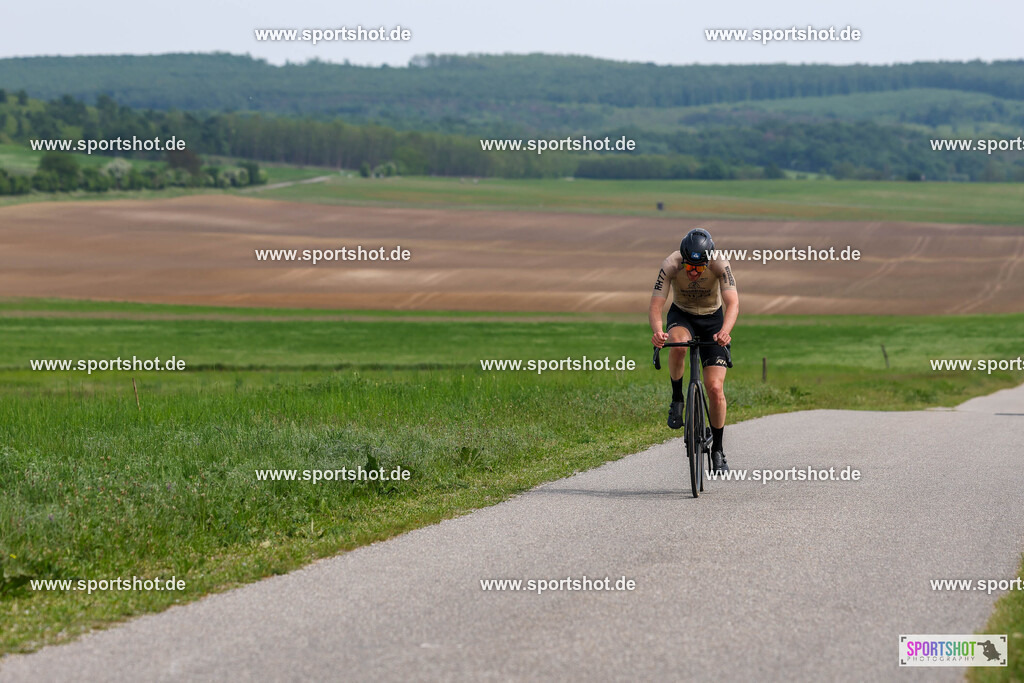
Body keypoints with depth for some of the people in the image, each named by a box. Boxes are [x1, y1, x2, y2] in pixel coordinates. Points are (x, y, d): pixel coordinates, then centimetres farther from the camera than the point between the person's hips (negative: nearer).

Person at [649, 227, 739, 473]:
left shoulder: (720, 265, -28)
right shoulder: (671, 265, -27)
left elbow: (733, 303, -37)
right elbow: (656, 305, -31)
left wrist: (724, 331, -57)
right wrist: (657, 332, -52)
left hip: (712, 318, 0)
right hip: (681, 315, 0)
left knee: (715, 388, -10)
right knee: (677, 344, -39)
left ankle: (718, 450, 7)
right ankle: (677, 399, -14)